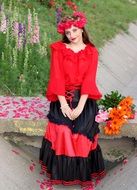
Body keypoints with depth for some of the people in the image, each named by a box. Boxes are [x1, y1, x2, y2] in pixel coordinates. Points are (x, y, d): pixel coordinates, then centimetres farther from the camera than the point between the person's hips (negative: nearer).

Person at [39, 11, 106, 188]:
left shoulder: (92, 52, 4)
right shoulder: (58, 49, 4)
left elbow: (89, 80, -5)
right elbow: (57, 77, -4)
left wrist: (80, 106, -16)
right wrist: (64, 104, -14)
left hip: (84, 100, 0)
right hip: (62, 99, 0)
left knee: (83, 136, -10)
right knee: (61, 134, -15)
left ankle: (82, 173, 11)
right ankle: (62, 173, 5)